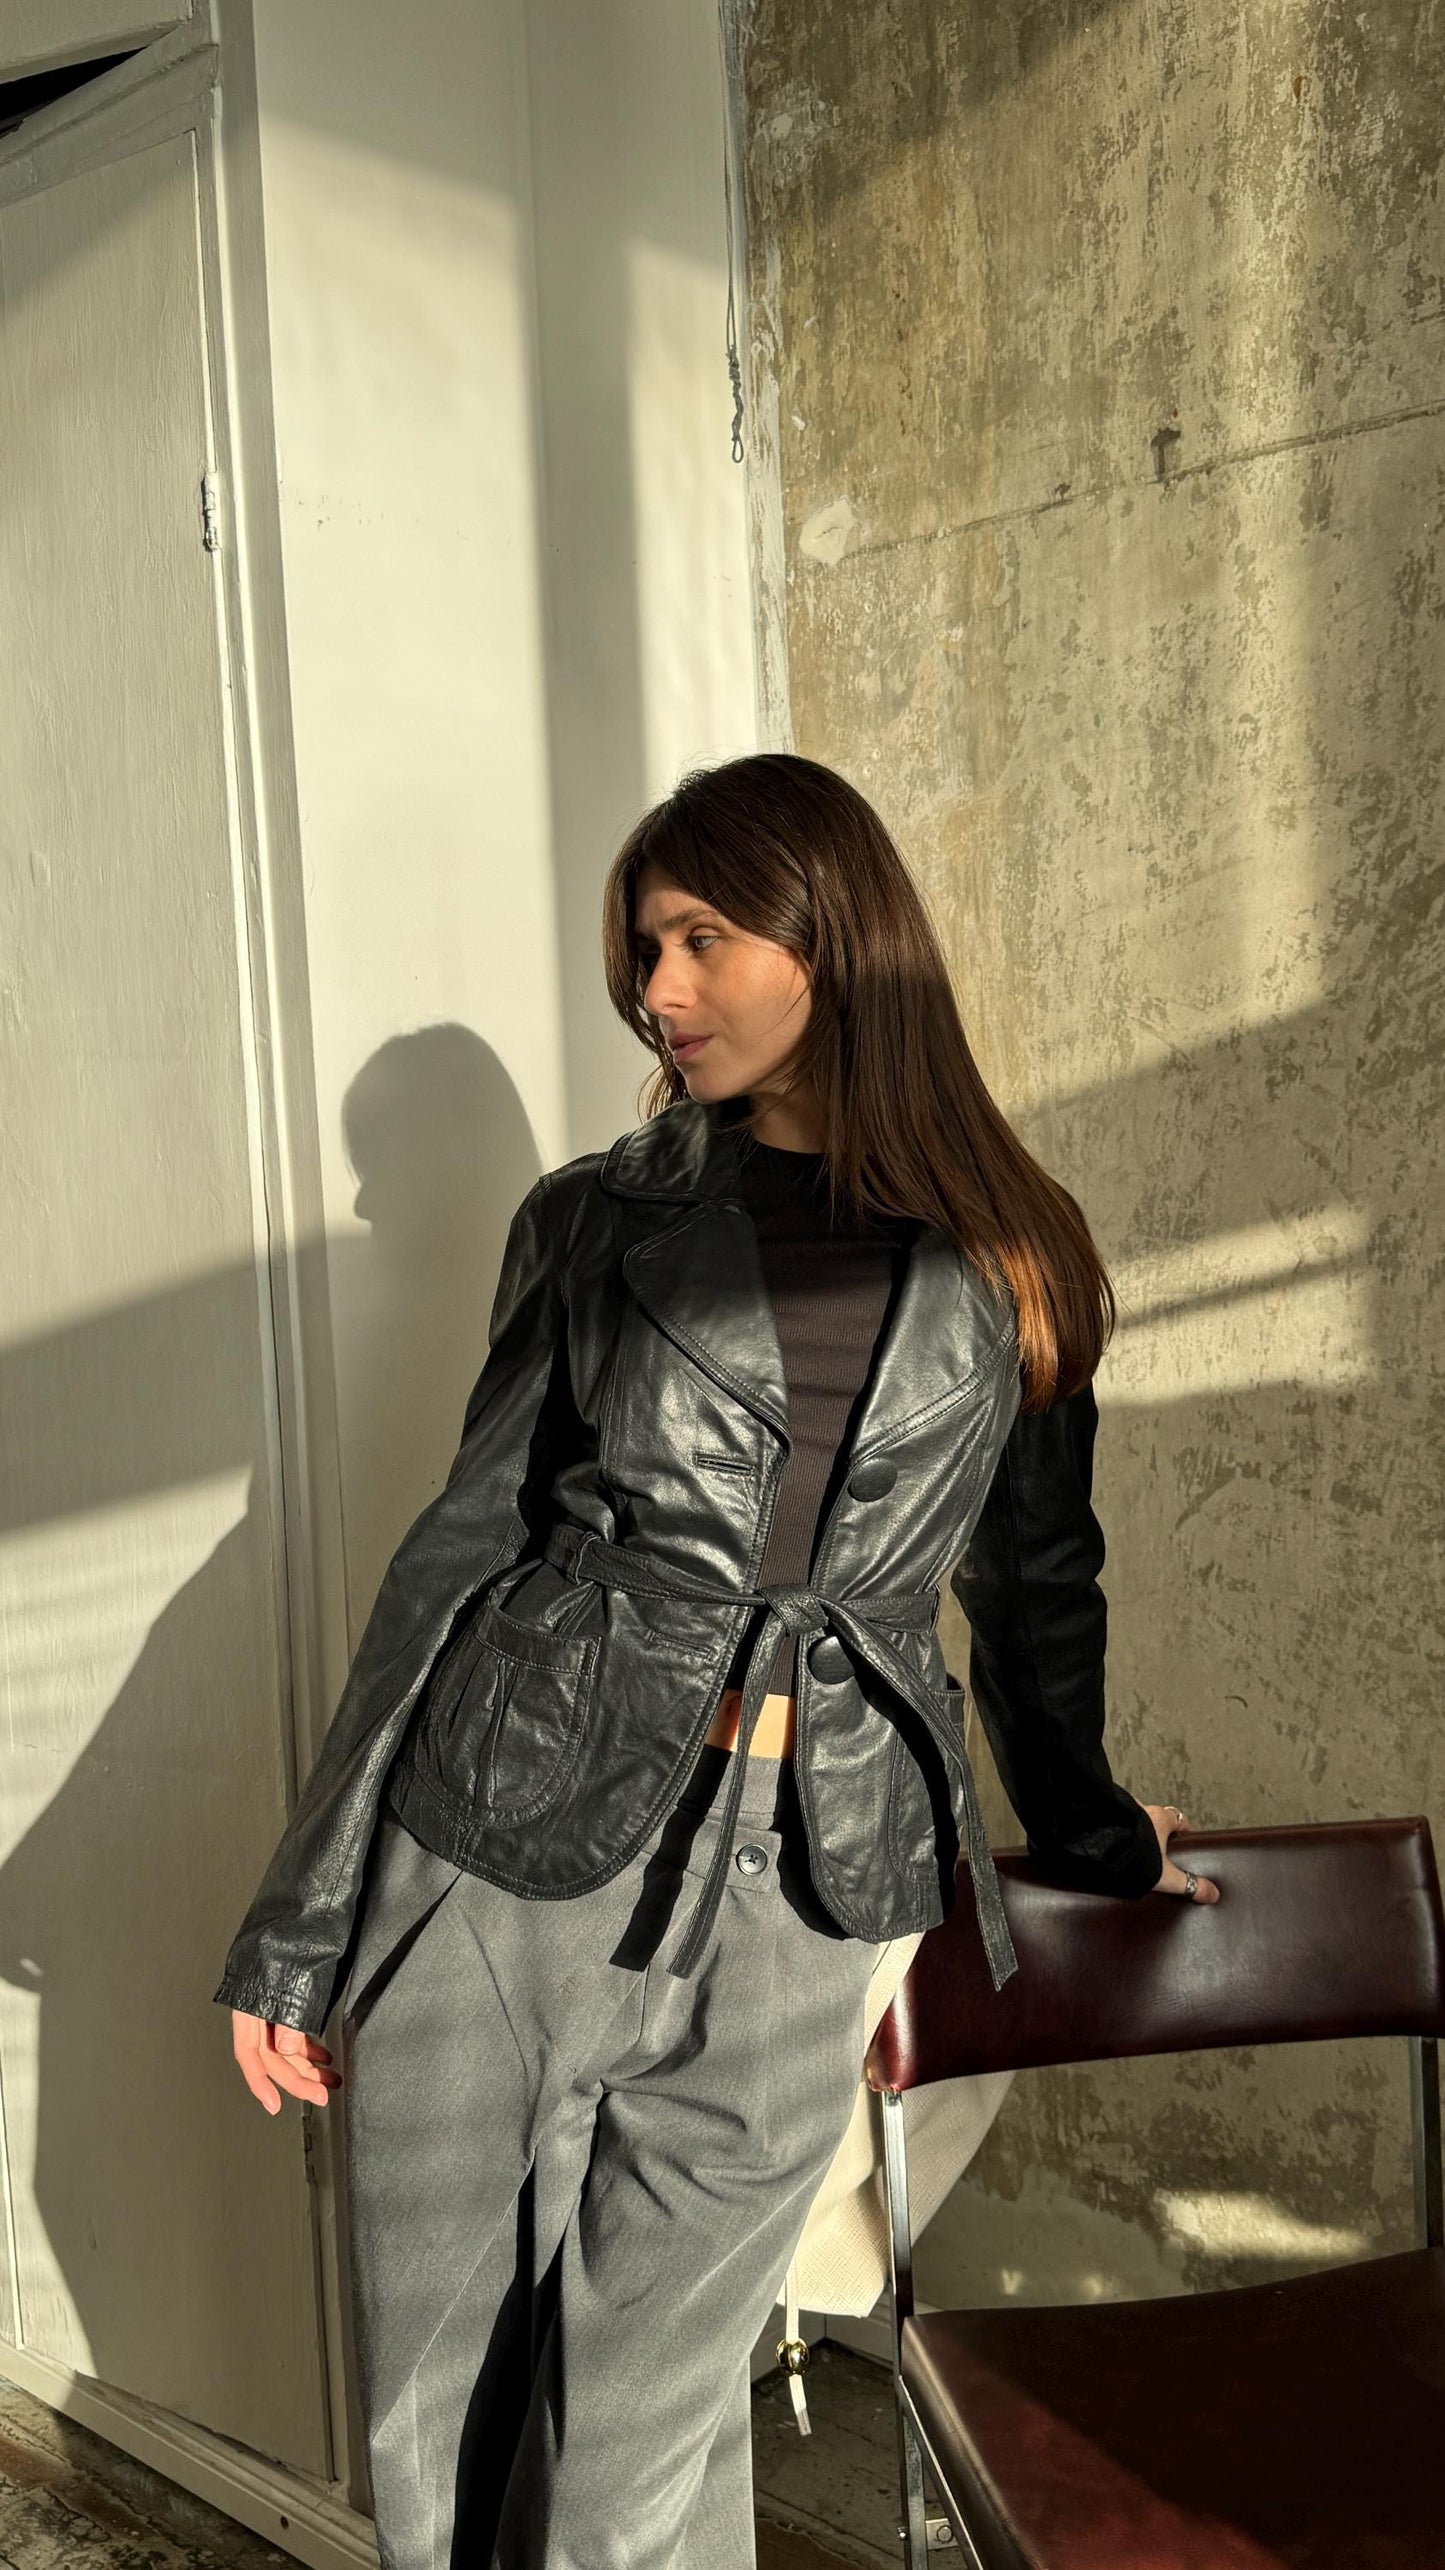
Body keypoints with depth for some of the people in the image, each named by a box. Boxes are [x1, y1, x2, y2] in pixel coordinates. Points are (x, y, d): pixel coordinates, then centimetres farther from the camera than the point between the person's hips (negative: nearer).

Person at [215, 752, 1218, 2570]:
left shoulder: (1007, 1264, 4)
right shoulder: (595, 1222, 4)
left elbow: (1035, 1574, 18)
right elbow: (461, 1551, 4)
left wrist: (1086, 1828, 31)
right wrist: (299, 1922, 3)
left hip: (792, 1915, 0)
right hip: (500, 1862, 1)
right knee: (437, 2421, 11)